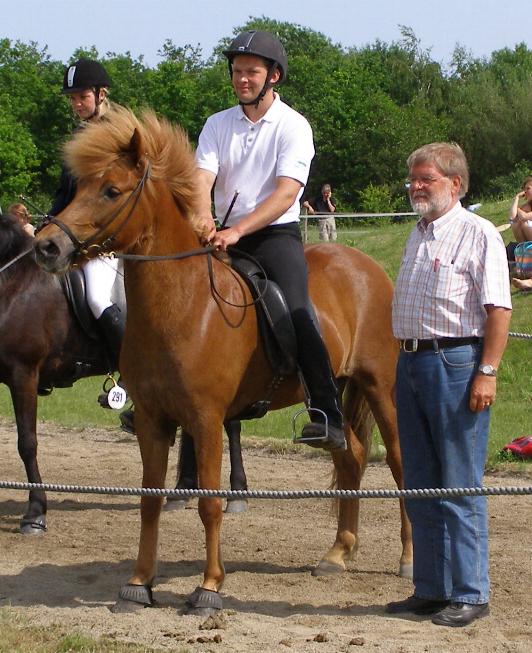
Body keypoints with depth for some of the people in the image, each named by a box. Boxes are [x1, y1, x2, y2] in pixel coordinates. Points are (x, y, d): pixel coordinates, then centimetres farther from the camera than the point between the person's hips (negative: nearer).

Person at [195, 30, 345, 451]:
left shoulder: (293, 127, -4)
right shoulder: (218, 125, 10)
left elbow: (285, 193, -15)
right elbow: (202, 179, -4)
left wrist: (237, 230, -28)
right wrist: (205, 220, -27)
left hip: (277, 233, -5)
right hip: (226, 236, 5)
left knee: (298, 313, -27)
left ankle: (328, 415, -28)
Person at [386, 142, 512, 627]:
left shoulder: (478, 234, -8)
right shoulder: (418, 236, 17)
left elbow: (498, 309, -14)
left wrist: (487, 372, -21)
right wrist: (405, 365, 18)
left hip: (456, 363, -8)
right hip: (412, 363, 8)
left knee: (459, 487, -4)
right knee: (420, 486, 11)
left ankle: (469, 594, 3)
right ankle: (431, 589, 20)